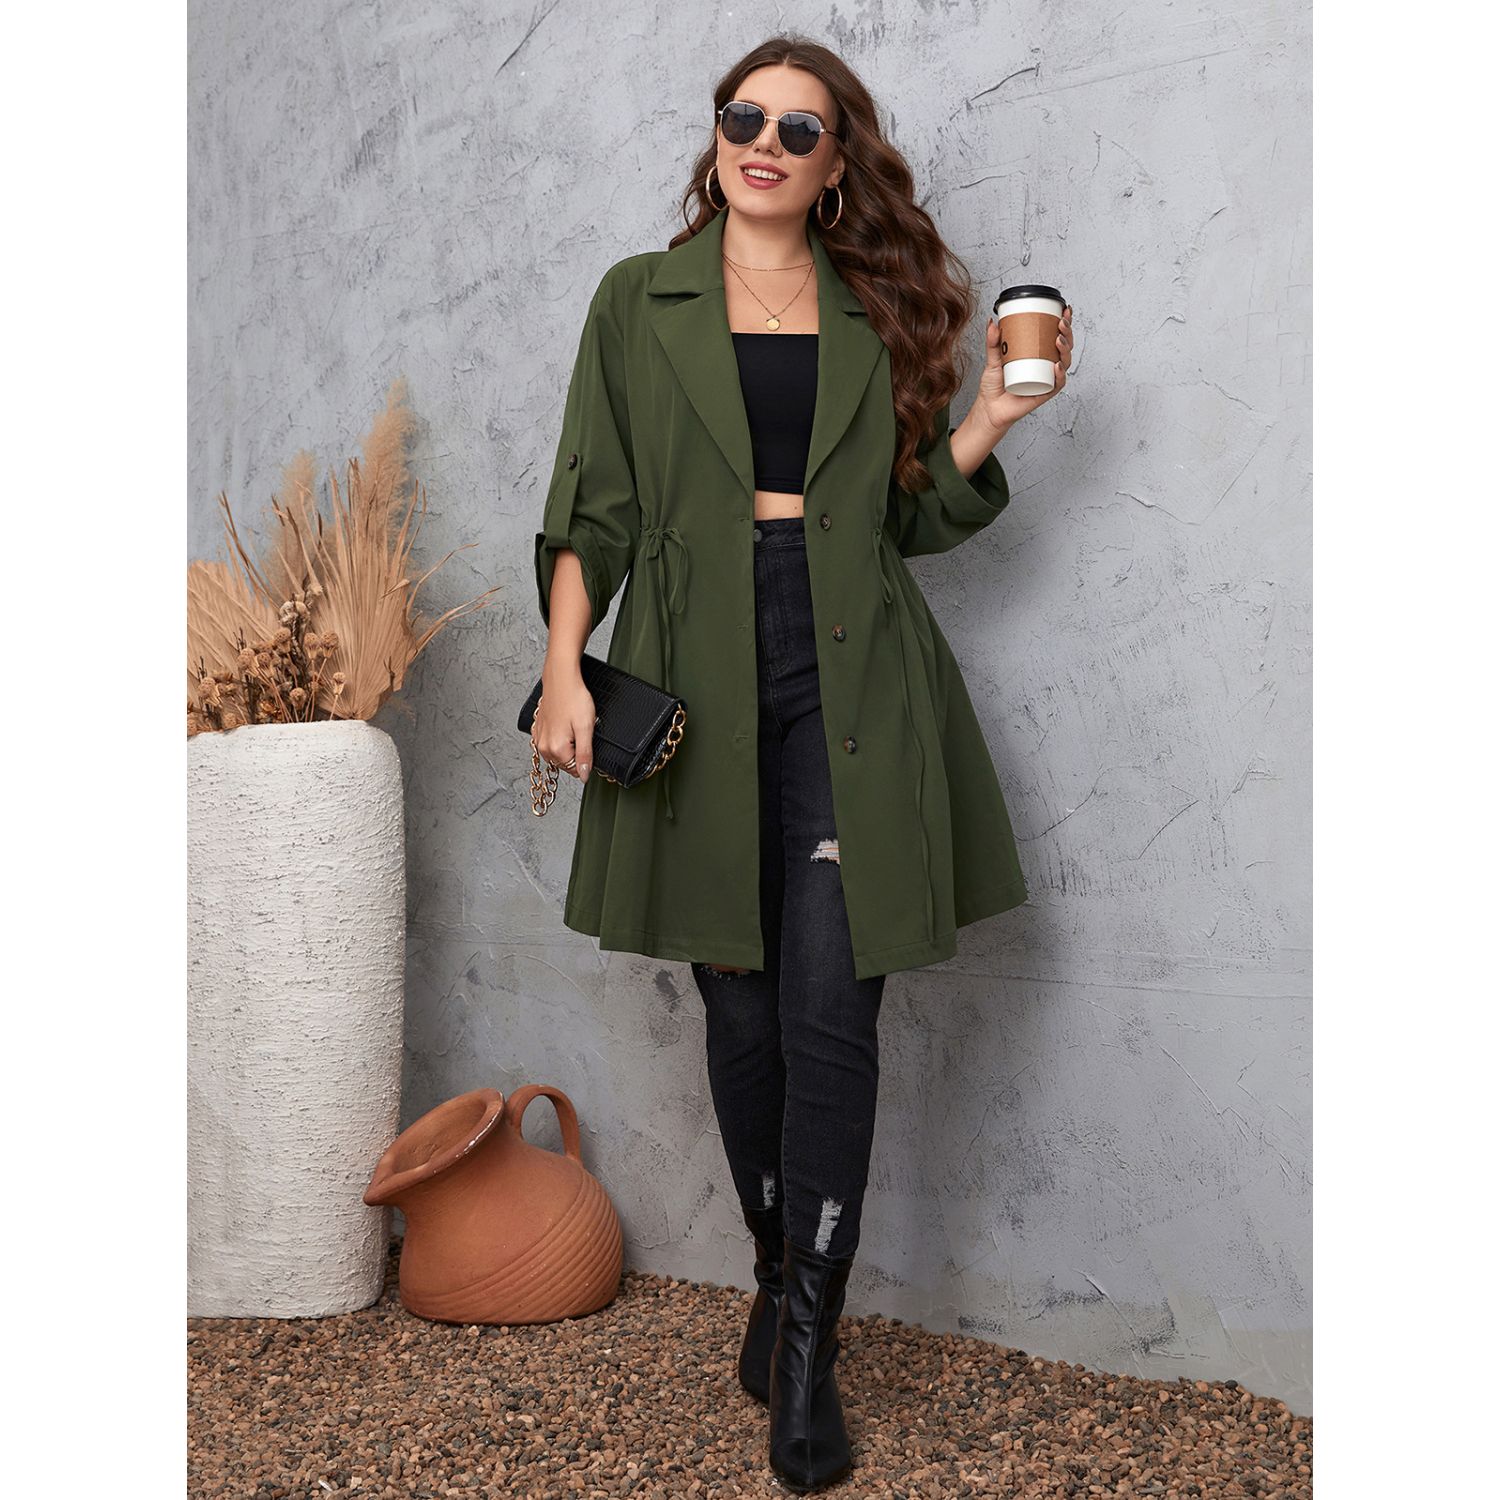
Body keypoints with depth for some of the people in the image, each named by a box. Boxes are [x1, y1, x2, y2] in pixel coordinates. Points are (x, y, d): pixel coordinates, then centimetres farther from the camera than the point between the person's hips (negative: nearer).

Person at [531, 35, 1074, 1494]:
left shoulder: (876, 312, 12)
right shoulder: (638, 301, 9)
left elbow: (912, 516, 14)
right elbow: (592, 510, 6)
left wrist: (989, 420, -1)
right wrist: (565, 667, -6)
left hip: (849, 694, 0)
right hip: (699, 687, 0)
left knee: (829, 1016, -6)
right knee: (741, 1008, 6)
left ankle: (805, 1342, 6)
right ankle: (780, 1280, 27)